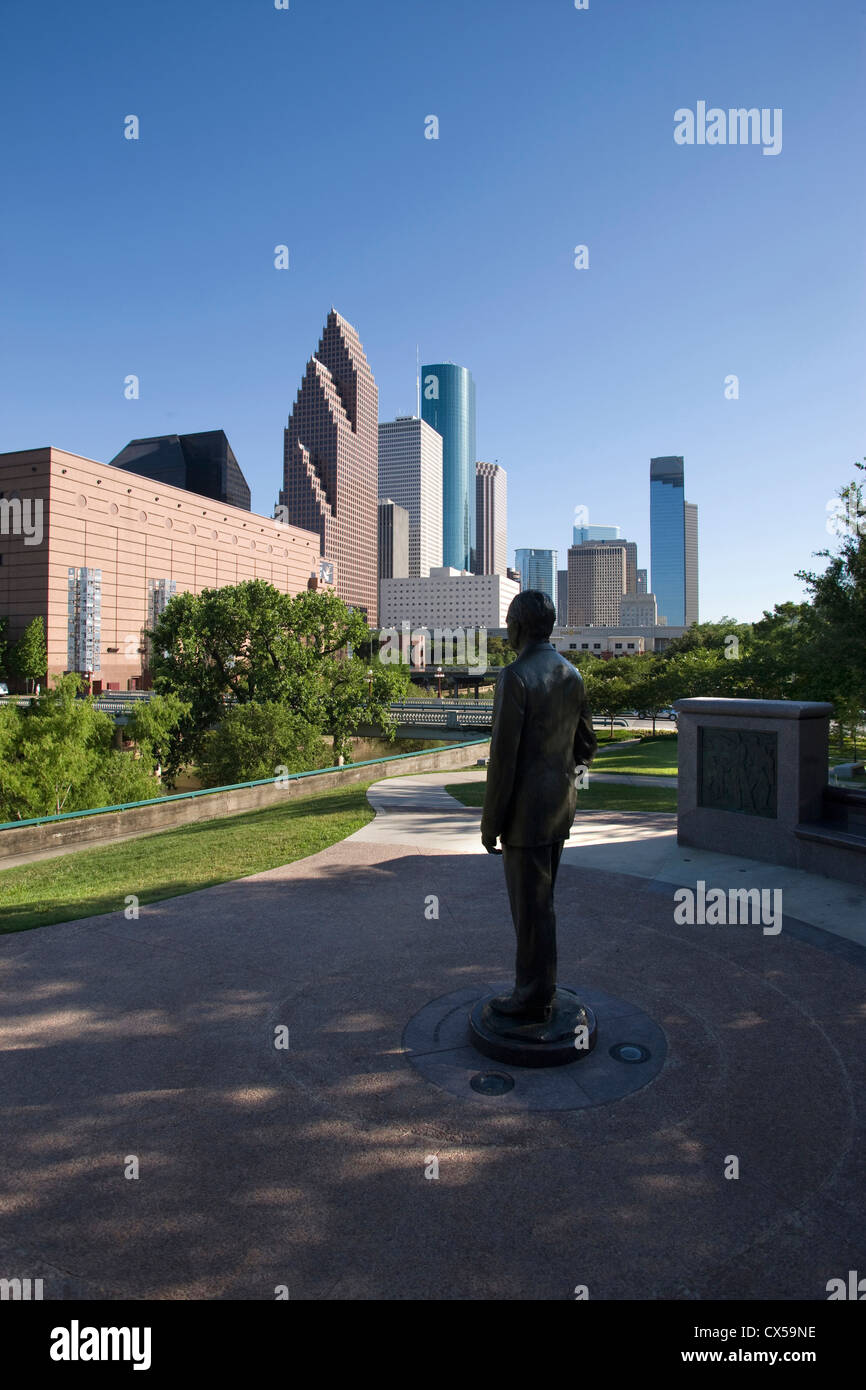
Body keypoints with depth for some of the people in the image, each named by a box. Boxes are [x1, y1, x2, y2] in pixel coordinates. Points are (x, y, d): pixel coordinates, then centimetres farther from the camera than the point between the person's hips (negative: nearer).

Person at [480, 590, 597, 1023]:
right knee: (539, 899, 20)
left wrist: (491, 821, -13)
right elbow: (586, 743, 14)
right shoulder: (572, 674, 7)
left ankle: (534, 1001, 18)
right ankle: (536, 986, 33)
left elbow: (504, 757, -20)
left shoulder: (515, 676, -19)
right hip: (561, 808, 8)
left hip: (526, 812, -8)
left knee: (531, 906, 4)